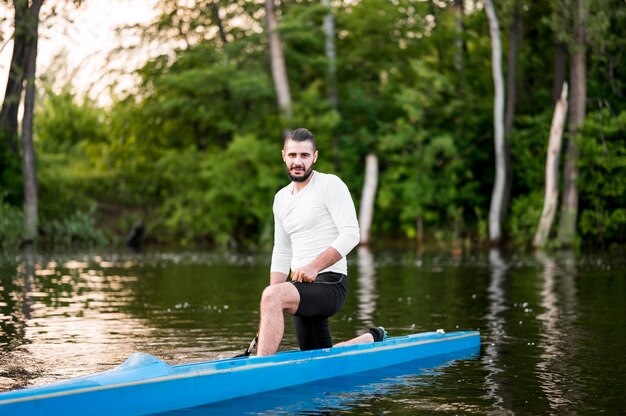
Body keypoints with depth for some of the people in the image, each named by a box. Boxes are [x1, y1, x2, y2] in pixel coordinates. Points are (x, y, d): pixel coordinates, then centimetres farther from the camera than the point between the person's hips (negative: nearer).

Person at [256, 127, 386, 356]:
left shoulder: (331, 185, -5)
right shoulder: (281, 198, 16)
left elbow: (350, 234, -16)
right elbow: (281, 254, 18)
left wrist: (315, 266, -28)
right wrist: (271, 309, 8)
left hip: (330, 283, -8)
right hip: (303, 287, 8)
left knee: (272, 295, -34)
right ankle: (373, 338, 42)